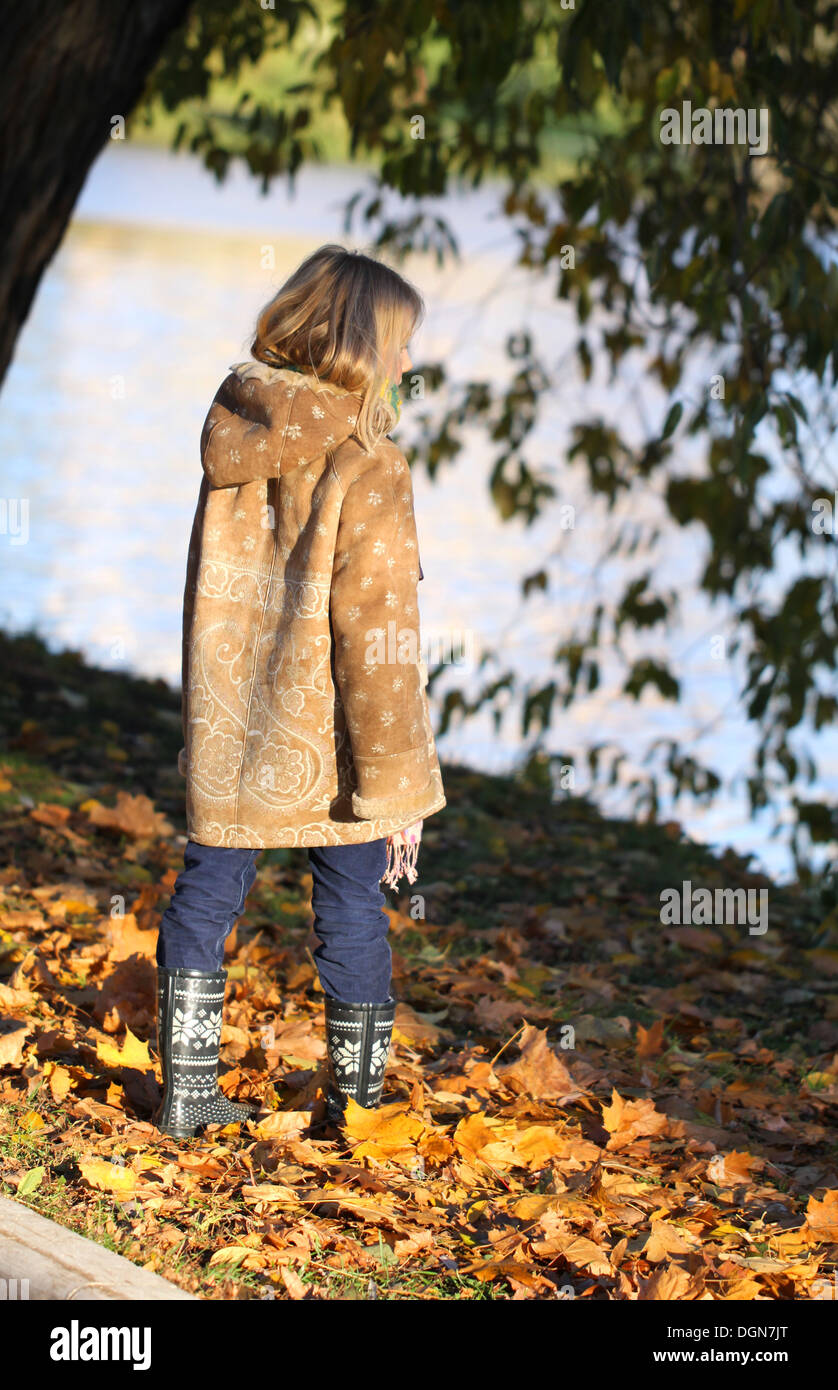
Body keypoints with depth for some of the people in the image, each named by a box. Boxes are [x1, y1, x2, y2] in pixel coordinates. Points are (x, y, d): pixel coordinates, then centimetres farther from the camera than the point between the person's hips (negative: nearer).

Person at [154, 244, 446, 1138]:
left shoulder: (234, 437, 2)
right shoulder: (362, 470, -18)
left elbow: (218, 596, 10)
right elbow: (377, 639, -18)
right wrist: (399, 786, -12)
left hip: (226, 735, 6)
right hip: (325, 746, -6)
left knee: (206, 892, 14)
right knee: (351, 913, 9)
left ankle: (187, 1090, 22)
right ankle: (356, 1101, 19)